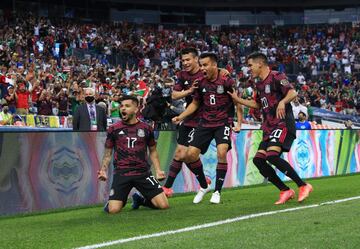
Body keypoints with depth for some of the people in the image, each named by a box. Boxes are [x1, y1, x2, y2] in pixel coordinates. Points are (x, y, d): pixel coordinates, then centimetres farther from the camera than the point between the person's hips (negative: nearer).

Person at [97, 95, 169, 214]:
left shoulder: (146, 128, 7)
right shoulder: (114, 129, 4)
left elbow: (152, 151, 16)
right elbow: (108, 154, 10)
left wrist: (158, 170, 3)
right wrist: (103, 170, -6)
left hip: (143, 172, 1)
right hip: (121, 173, -1)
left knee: (164, 205, -10)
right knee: (113, 210, -19)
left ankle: (140, 200, 20)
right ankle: (123, 200, 19)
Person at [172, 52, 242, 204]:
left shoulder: (226, 81, -10)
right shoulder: (201, 83, 3)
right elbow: (195, 103, 16)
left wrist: (239, 123, -10)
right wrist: (180, 117, 5)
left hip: (223, 122, -5)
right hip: (205, 123, 5)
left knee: (222, 152, -25)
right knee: (190, 155, -5)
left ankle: (217, 191, -8)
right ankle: (204, 186, 19)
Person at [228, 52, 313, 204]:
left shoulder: (276, 77, -7)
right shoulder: (260, 84, 19)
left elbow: (293, 93, -20)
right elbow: (257, 104, 34)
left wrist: (282, 102, -39)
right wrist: (237, 100, 28)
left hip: (283, 124, -9)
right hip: (269, 128, 9)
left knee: (272, 155, -27)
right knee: (258, 159, -3)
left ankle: (303, 186, -20)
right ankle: (285, 191, 2)